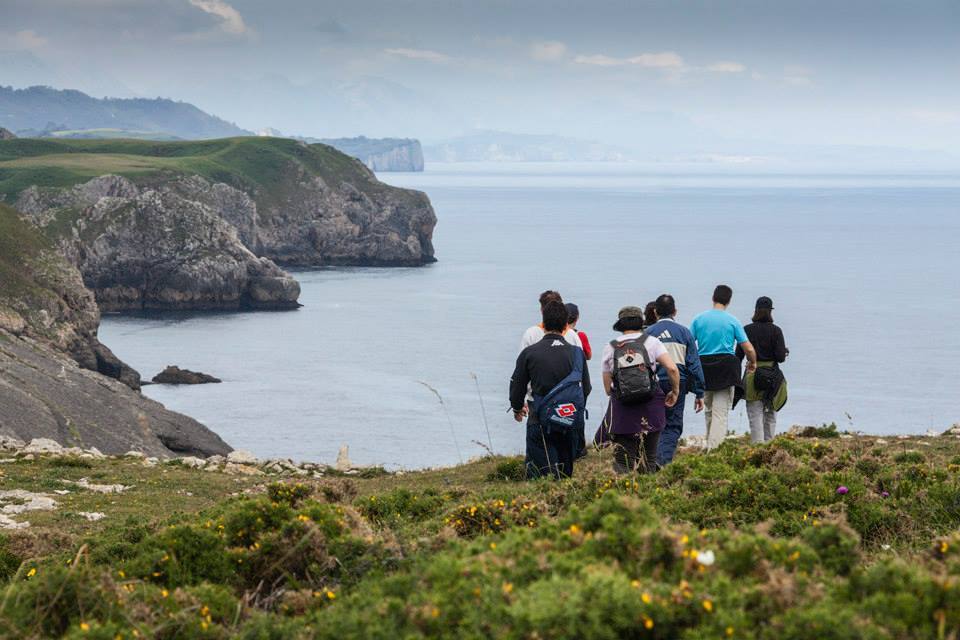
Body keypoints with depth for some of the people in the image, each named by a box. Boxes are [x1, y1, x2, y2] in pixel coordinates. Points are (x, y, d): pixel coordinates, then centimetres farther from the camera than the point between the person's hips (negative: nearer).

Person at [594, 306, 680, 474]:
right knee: (649, 458, 8)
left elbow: (608, 388, 9)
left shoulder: (610, 348, 8)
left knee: (622, 460, -1)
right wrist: (675, 391, 9)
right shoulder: (651, 342, 3)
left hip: (622, 409, 0)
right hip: (651, 407, 0)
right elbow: (672, 368, -6)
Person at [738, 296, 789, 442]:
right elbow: (780, 357, -9)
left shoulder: (747, 330, -2)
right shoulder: (775, 330, -5)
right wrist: (785, 352, 13)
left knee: (755, 417, -1)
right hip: (772, 376, 1)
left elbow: (738, 356, -1)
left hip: (752, 376, 0)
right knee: (770, 417, 13)